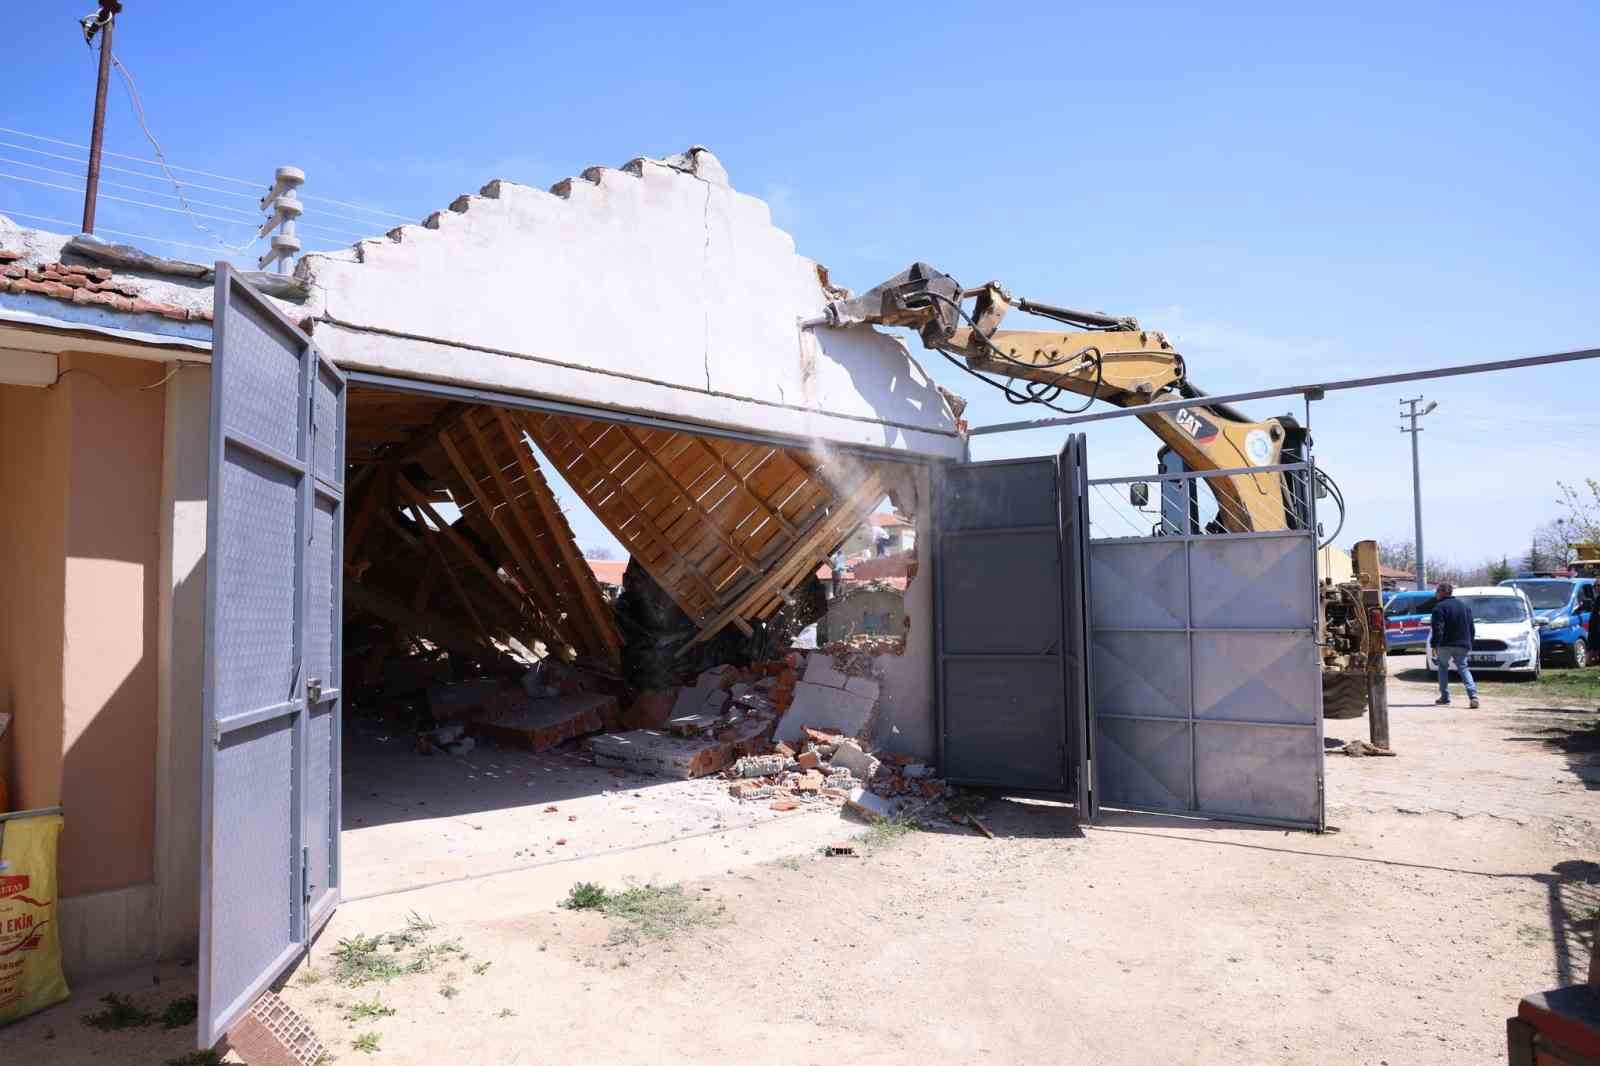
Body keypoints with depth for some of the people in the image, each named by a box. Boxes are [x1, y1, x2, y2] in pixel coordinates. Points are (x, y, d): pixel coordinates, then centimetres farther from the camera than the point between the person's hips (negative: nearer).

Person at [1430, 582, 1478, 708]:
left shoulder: (1439, 607, -9)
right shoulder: (1465, 606, 14)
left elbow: (1437, 629, -17)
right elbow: (1471, 628, 16)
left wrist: (1434, 646, -15)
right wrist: (1470, 644, 20)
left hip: (1445, 645, -5)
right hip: (1462, 645, 5)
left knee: (1443, 667, 13)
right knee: (1463, 668, 12)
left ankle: (1445, 697, 10)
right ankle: (1473, 695, -8)